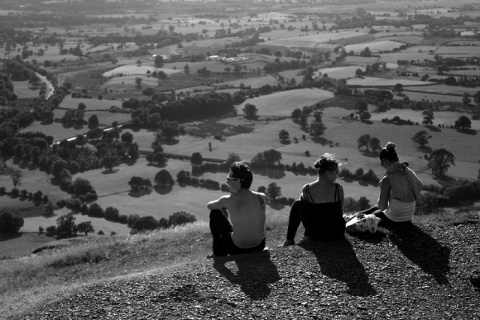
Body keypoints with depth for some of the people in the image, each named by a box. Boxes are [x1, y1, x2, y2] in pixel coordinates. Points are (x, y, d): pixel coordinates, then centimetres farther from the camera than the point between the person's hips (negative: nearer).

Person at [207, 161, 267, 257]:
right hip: (259, 247, 4)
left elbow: (209, 206, 4)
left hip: (237, 249, -4)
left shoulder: (228, 200, -17)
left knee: (215, 213, 14)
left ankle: (219, 254, 28)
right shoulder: (261, 197, -8)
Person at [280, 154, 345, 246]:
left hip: (317, 235, -1)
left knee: (297, 204, 18)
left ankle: (289, 240, 23)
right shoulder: (338, 188, -11)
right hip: (337, 234, 1)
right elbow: (341, 213, 3)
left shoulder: (306, 189, -12)